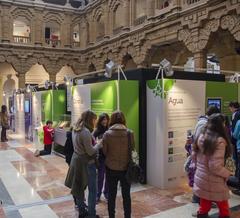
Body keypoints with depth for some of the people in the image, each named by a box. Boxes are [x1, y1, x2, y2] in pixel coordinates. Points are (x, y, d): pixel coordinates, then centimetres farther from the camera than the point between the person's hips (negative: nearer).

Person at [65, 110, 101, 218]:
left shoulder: (75, 129, 6)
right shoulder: (85, 132, -22)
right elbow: (90, 151, -21)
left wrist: (94, 142, 7)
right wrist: (99, 144, -7)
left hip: (77, 161, 9)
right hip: (87, 163, -9)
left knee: (79, 188, 18)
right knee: (92, 190, 3)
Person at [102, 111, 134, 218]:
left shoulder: (107, 134, -11)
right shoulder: (130, 133, -10)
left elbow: (104, 152, -3)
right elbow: (132, 149, -1)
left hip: (111, 168, 0)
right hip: (126, 168, 0)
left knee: (111, 194, 13)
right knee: (126, 195, 14)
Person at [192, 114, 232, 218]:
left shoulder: (201, 137, 0)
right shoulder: (219, 141, -23)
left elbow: (194, 157, 9)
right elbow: (215, 166, -25)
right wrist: (227, 174, -8)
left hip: (201, 179, 7)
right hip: (214, 183, -7)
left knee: (204, 208, 20)